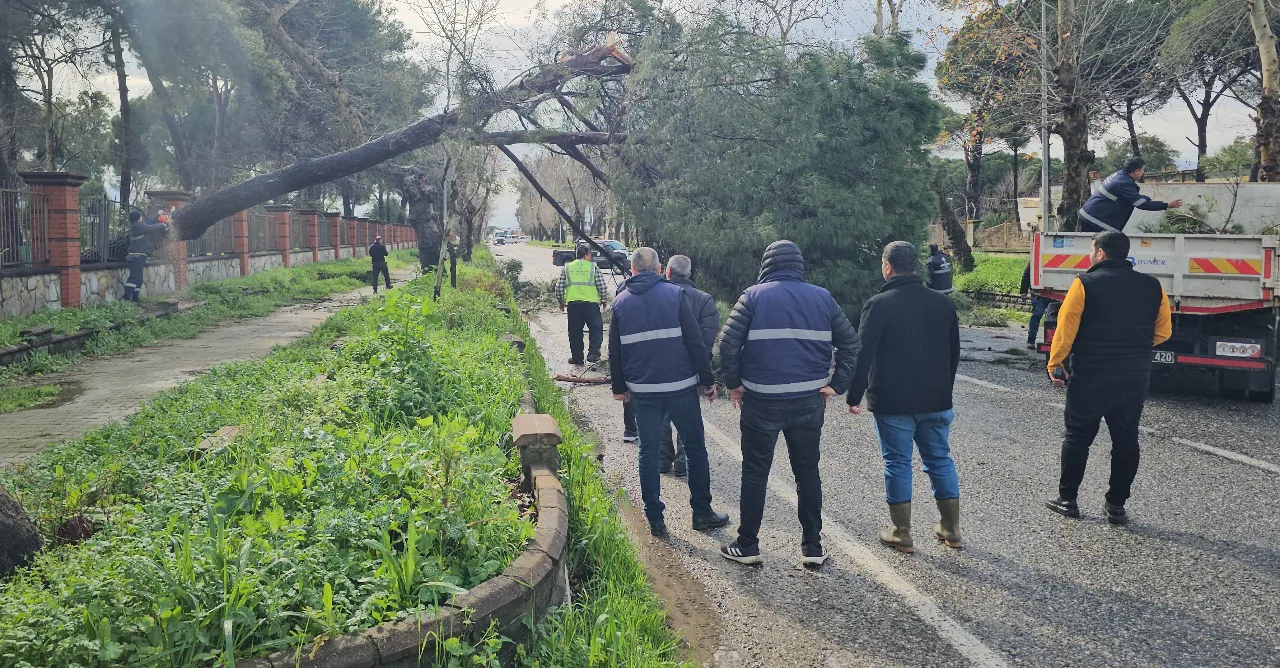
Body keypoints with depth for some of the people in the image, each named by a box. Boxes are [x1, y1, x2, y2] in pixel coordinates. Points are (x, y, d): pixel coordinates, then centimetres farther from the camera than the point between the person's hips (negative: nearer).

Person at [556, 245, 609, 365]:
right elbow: (602, 286, -1)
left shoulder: (567, 268, 8)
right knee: (596, 328, 9)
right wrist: (603, 300, 14)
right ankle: (593, 353, -3)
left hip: (572, 304, 3)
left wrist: (561, 302, 20)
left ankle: (576, 357, 15)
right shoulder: (593, 267, 1)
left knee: (575, 332, 10)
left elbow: (559, 287, 7)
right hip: (591, 303, -3)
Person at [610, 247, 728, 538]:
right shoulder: (674, 294, -6)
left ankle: (655, 519, 12)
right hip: (681, 388, -2)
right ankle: (702, 512, 17)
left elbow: (615, 351, 8)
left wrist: (619, 387, 18)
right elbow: (695, 342, -9)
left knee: (648, 452, 10)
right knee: (695, 448, 11)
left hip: (643, 391, 3)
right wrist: (708, 380, -1)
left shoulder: (621, 302, 4)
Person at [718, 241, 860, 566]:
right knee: (808, 472, 15)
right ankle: (812, 546, 19)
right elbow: (850, 342, 2)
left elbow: (728, 342, -13)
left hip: (762, 402, -3)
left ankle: (747, 545, 16)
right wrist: (837, 384, 3)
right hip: (810, 402, 3)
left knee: (755, 473, 9)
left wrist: (733, 383, -2)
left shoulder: (754, 296, -4)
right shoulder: (822, 298, 5)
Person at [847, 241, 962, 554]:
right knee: (940, 460, 14)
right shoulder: (942, 303, 6)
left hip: (892, 402, -4)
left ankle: (902, 534, 11)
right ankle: (951, 529, 22)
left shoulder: (878, 305, -11)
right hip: (936, 400, 5)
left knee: (898, 463, 5)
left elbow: (863, 355, -14)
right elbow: (954, 353, 15)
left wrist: (854, 396, -5)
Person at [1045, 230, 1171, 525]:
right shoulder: (1152, 286, 4)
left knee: (1077, 437, 8)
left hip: (1090, 378, -3)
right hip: (1135, 379, 4)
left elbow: (1066, 328, -12)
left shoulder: (1085, 283, -9)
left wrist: (1054, 365, -4)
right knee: (1125, 441, 11)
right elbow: (1163, 331, 10)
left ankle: (1067, 499, 15)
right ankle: (1116, 505, 16)